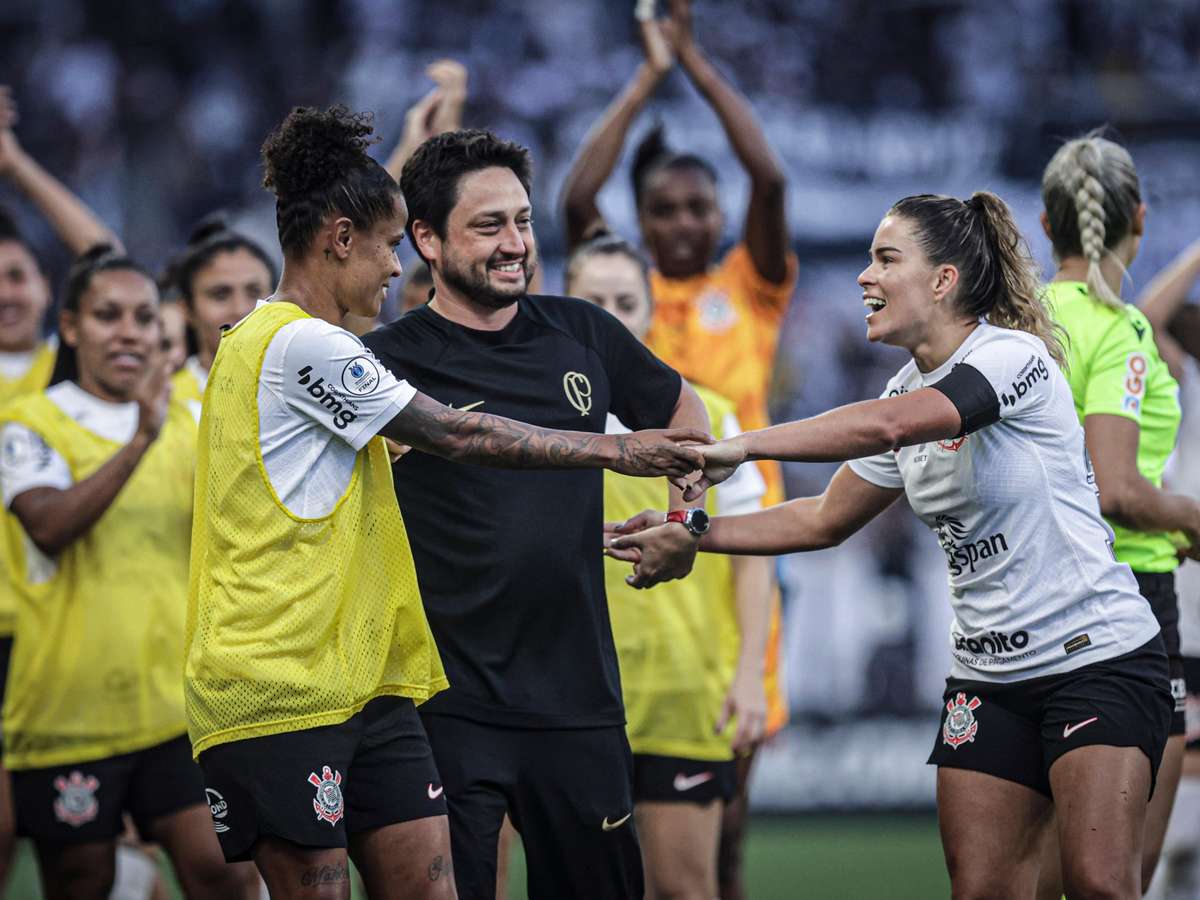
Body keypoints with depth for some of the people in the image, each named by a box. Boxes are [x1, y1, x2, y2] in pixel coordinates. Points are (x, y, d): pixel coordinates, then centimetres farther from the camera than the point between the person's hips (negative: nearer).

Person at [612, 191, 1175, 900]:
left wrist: (742, 446, -30)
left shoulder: (1014, 355, -15)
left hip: (1101, 657, -7)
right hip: (989, 675, 7)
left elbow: (887, 426, -32)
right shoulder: (909, 390, 10)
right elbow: (827, 519, 19)